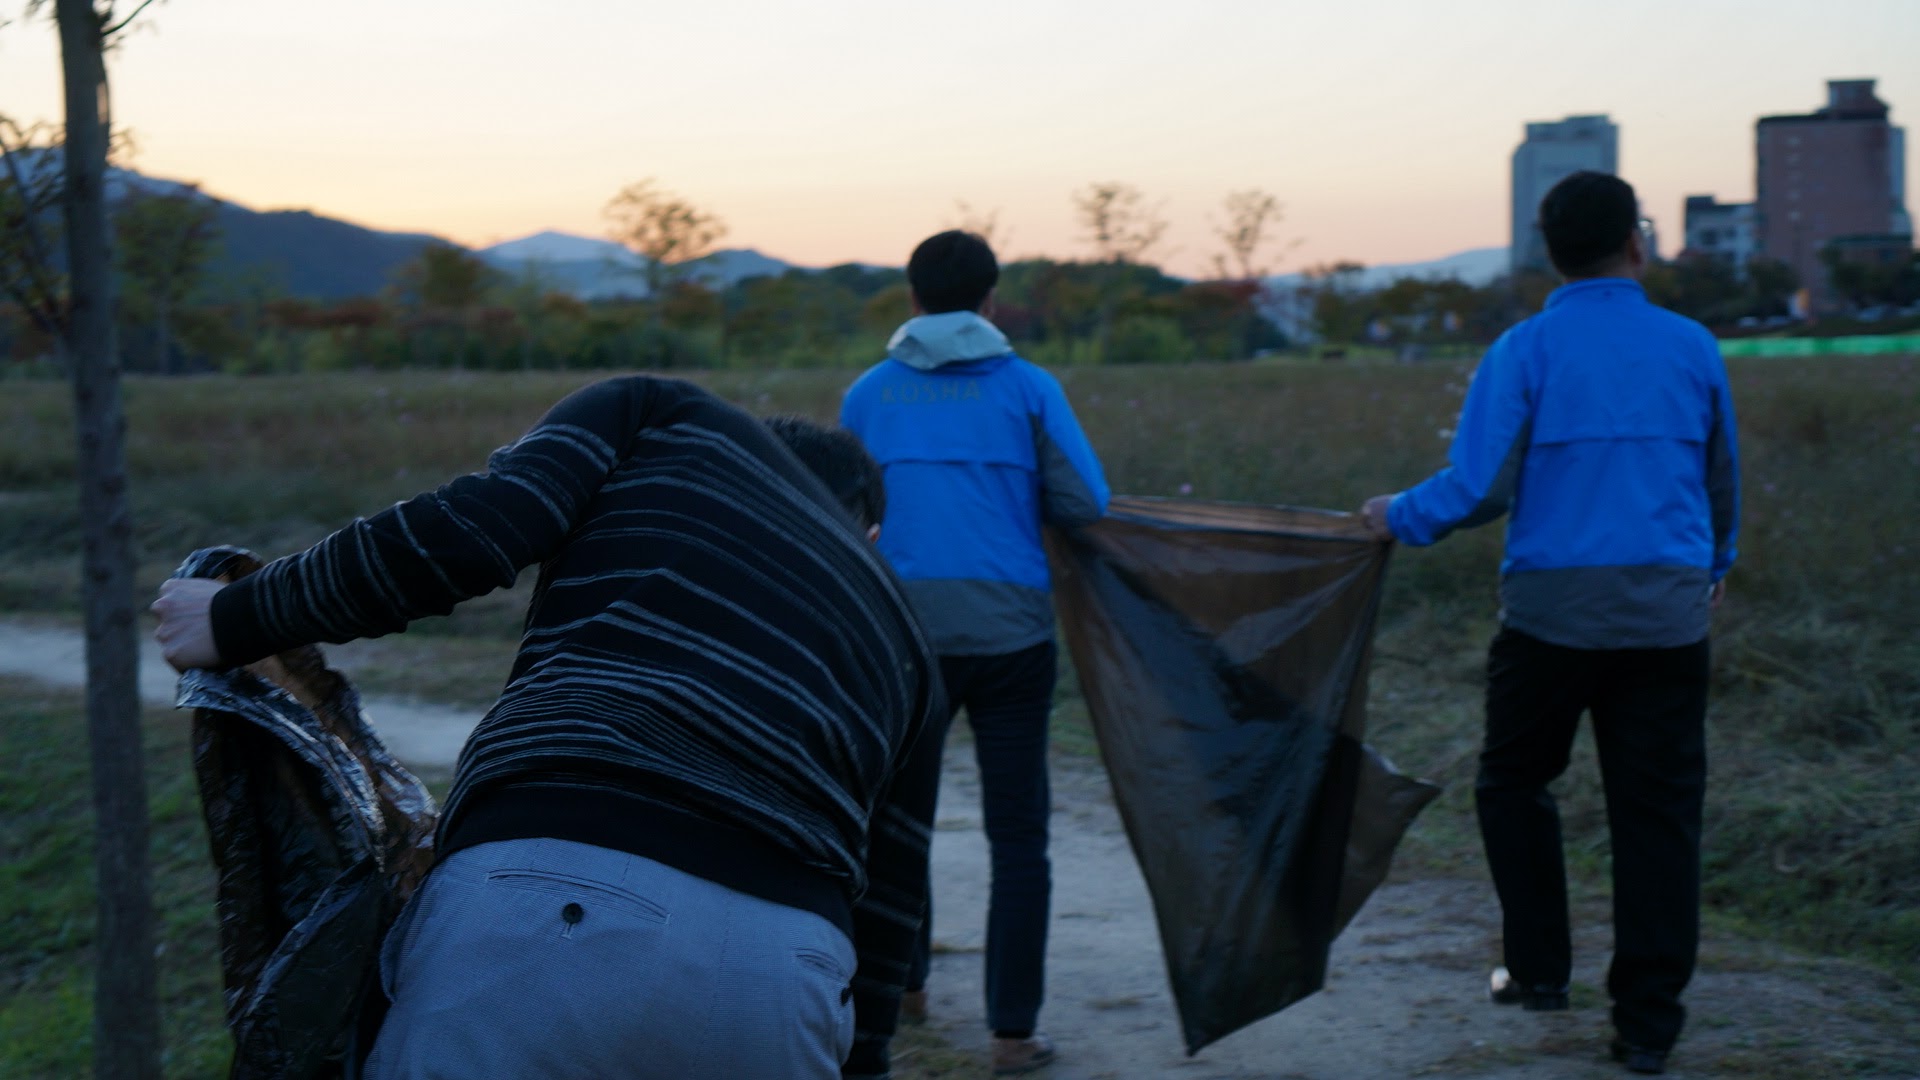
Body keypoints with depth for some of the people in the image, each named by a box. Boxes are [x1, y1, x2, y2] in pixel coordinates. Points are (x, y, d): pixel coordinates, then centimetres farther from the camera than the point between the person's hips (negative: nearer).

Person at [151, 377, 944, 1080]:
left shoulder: (664, 417, 23)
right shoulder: (905, 642, 32)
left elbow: (467, 532, 4)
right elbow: (883, 914, 31)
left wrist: (239, 621, 18)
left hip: (554, 896, -3)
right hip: (786, 964, 4)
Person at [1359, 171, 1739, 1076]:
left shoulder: (1525, 350, -5)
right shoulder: (1692, 347, 4)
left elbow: (1479, 487, -12)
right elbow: (1721, 480, 17)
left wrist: (1399, 516, 8)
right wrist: (1715, 567, 36)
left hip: (1553, 609, -2)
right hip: (1669, 611, 2)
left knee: (1514, 783, 19)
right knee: (1657, 809, 6)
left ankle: (1539, 967, 22)